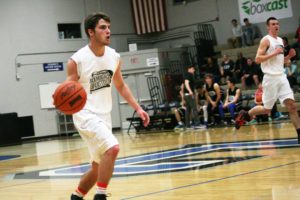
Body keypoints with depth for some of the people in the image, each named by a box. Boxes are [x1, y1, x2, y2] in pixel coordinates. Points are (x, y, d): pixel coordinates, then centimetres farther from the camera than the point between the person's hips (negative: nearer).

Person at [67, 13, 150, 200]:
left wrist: (138, 108, 10)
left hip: (104, 116, 7)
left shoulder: (115, 57, 3)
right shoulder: (77, 61, -14)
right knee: (112, 148, -28)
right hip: (86, 114, -7)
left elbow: (120, 85, 17)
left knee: (98, 167, 12)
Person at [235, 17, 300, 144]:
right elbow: (257, 59, -14)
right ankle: (245, 115, 23)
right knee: (266, 109, 0)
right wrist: (274, 53, -18)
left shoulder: (280, 40, 18)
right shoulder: (266, 40, -6)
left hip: (281, 77, 6)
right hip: (271, 77, -6)